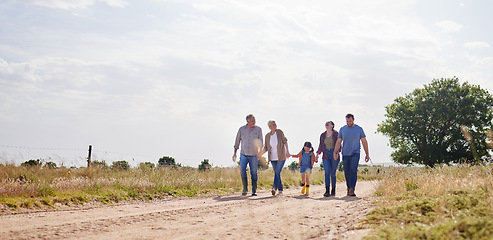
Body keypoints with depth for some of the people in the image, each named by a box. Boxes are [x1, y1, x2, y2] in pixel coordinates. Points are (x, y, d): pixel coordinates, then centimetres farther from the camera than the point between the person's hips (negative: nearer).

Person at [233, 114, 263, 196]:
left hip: (254, 155, 0)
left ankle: (254, 191, 9)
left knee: (254, 173, 0)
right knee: (242, 169, -18)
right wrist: (235, 153, 7)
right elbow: (237, 141, 10)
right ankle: (245, 188, -8)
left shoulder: (258, 129, 1)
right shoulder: (241, 129, 3)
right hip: (243, 154, 0)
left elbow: (260, 142, 1)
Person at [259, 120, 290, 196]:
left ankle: (274, 188, -22)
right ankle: (280, 190, 16)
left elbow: (285, 142, 1)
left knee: (277, 172, -16)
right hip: (273, 158, 3)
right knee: (277, 173, 8)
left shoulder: (279, 132, -7)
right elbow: (266, 148, 7)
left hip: (281, 157, -3)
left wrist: (287, 151, -8)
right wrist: (260, 155, -3)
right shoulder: (267, 136, 1)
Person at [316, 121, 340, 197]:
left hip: (334, 155, -2)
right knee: (327, 172, -12)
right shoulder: (322, 135, 11)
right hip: (326, 156, 2)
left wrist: (337, 153, -17)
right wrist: (318, 153, -1)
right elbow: (321, 145, 13)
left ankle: (333, 190, 17)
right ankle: (327, 191, -17)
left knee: (333, 173, 1)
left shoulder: (336, 134, 0)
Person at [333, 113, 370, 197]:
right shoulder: (342, 129, 8)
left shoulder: (359, 129, 4)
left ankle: (352, 190, -23)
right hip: (345, 154, 2)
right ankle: (348, 188, 18)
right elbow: (338, 142, 9)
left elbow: (364, 142, 9)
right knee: (347, 172, 4)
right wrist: (335, 153, -2)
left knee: (353, 171, -17)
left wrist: (367, 154, 7)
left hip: (355, 154, -2)